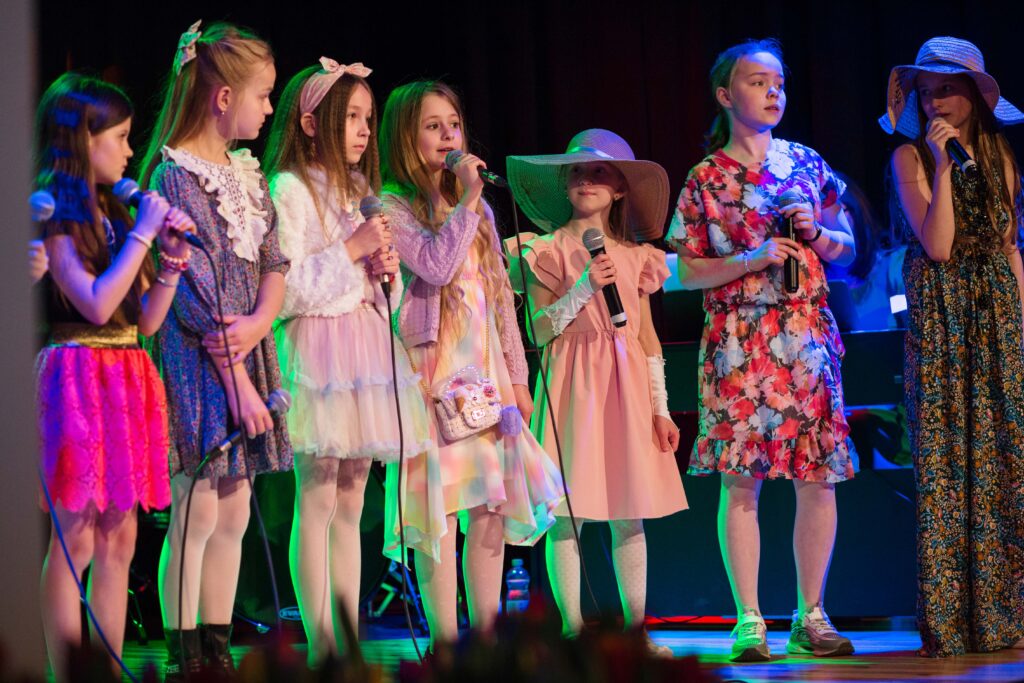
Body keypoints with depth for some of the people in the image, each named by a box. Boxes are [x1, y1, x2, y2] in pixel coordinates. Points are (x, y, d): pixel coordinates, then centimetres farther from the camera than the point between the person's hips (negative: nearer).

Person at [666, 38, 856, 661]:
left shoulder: (806, 163, 11)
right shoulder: (706, 179, 2)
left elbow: (847, 246, 16)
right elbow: (688, 271, 1)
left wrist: (822, 238, -5)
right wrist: (751, 260, -13)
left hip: (809, 334, 3)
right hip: (739, 341, -3)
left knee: (818, 480, 0)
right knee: (741, 479, -6)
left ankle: (812, 617, 9)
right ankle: (749, 620, 0)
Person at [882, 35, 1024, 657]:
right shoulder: (910, 157, -4)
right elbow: (938, 245, -15)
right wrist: (942, 164, -19)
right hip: (942, 319, -4)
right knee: (947, 463, -4)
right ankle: (952, 621, 0)